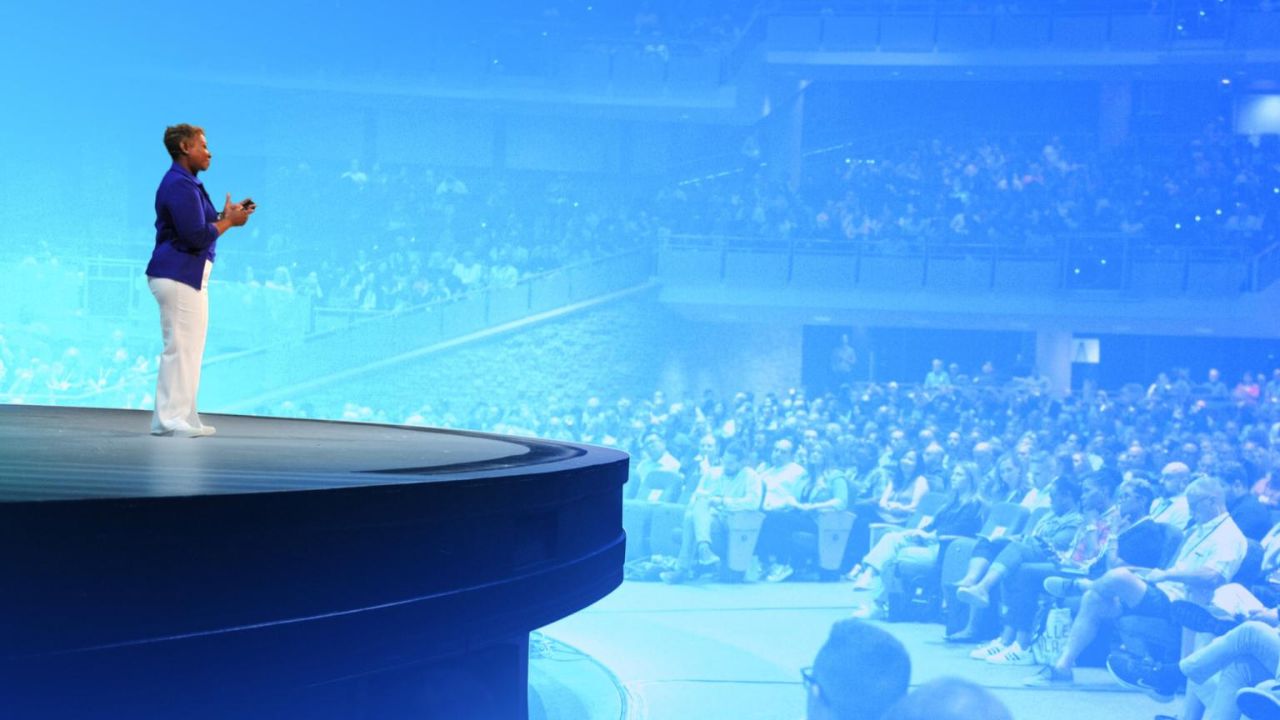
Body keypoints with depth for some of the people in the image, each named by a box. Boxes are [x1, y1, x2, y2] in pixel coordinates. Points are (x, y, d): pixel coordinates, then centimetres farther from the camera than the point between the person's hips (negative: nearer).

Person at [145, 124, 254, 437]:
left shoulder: (186, 183, 18)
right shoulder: (180, 185, -16)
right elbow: (197, 236, -21)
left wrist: (226, 216, 9)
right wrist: (228, 221, -8)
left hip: (188, 276, 11)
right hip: (178, 275, -11)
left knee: (189, 349, 14)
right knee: (181, 347, -8)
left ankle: (180, 417, 18)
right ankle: (170, 419, -5)